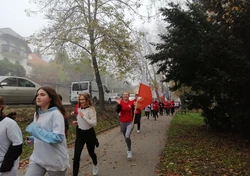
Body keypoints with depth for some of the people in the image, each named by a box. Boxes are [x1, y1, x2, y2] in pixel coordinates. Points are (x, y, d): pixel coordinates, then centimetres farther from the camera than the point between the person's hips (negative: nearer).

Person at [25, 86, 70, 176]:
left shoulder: (56, 113, -18)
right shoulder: (37, 114, 6)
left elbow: (58, 138, -24)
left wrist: (36, 130, -25)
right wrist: (33, 139, -1)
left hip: (55, 161, -6)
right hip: (37, 158, 6)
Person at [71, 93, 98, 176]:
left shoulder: (91, 109, -17)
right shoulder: (79, 109, 3)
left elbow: (94, 123, -25)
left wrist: (83, 116, -28)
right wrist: (76, 122, 0)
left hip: (89, 133, -4)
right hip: (80, 133, 5)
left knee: (91, 152, 17)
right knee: (76, 156, -3)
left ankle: (95, 165, 51)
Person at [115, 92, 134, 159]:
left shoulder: (131, 102, -4)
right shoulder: (121, 102, -6)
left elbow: (133, 111, 6)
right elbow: (118, 111, -19)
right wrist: (119, 104, -30)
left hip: (130, 122, -2)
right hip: (122, 122, 2)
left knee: (127, 136, -21)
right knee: (126, 137, 17)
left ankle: (129, 151, -1)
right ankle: (129, 149, 42)